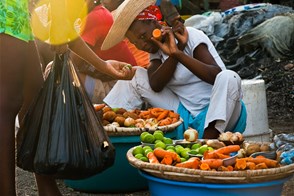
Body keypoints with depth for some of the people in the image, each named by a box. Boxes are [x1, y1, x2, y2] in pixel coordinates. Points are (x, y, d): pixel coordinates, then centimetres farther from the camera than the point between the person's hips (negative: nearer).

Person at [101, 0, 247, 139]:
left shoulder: (192, 36, -8)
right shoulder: (156, 49, 9)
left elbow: (216, 75, -23)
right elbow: (155, 85, -11)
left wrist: (178, 53, -29)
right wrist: (179, 48, -18)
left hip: (217, 116, -5)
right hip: (186, 116, 5)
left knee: (229, 78, -35)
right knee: (135, 77, 1)